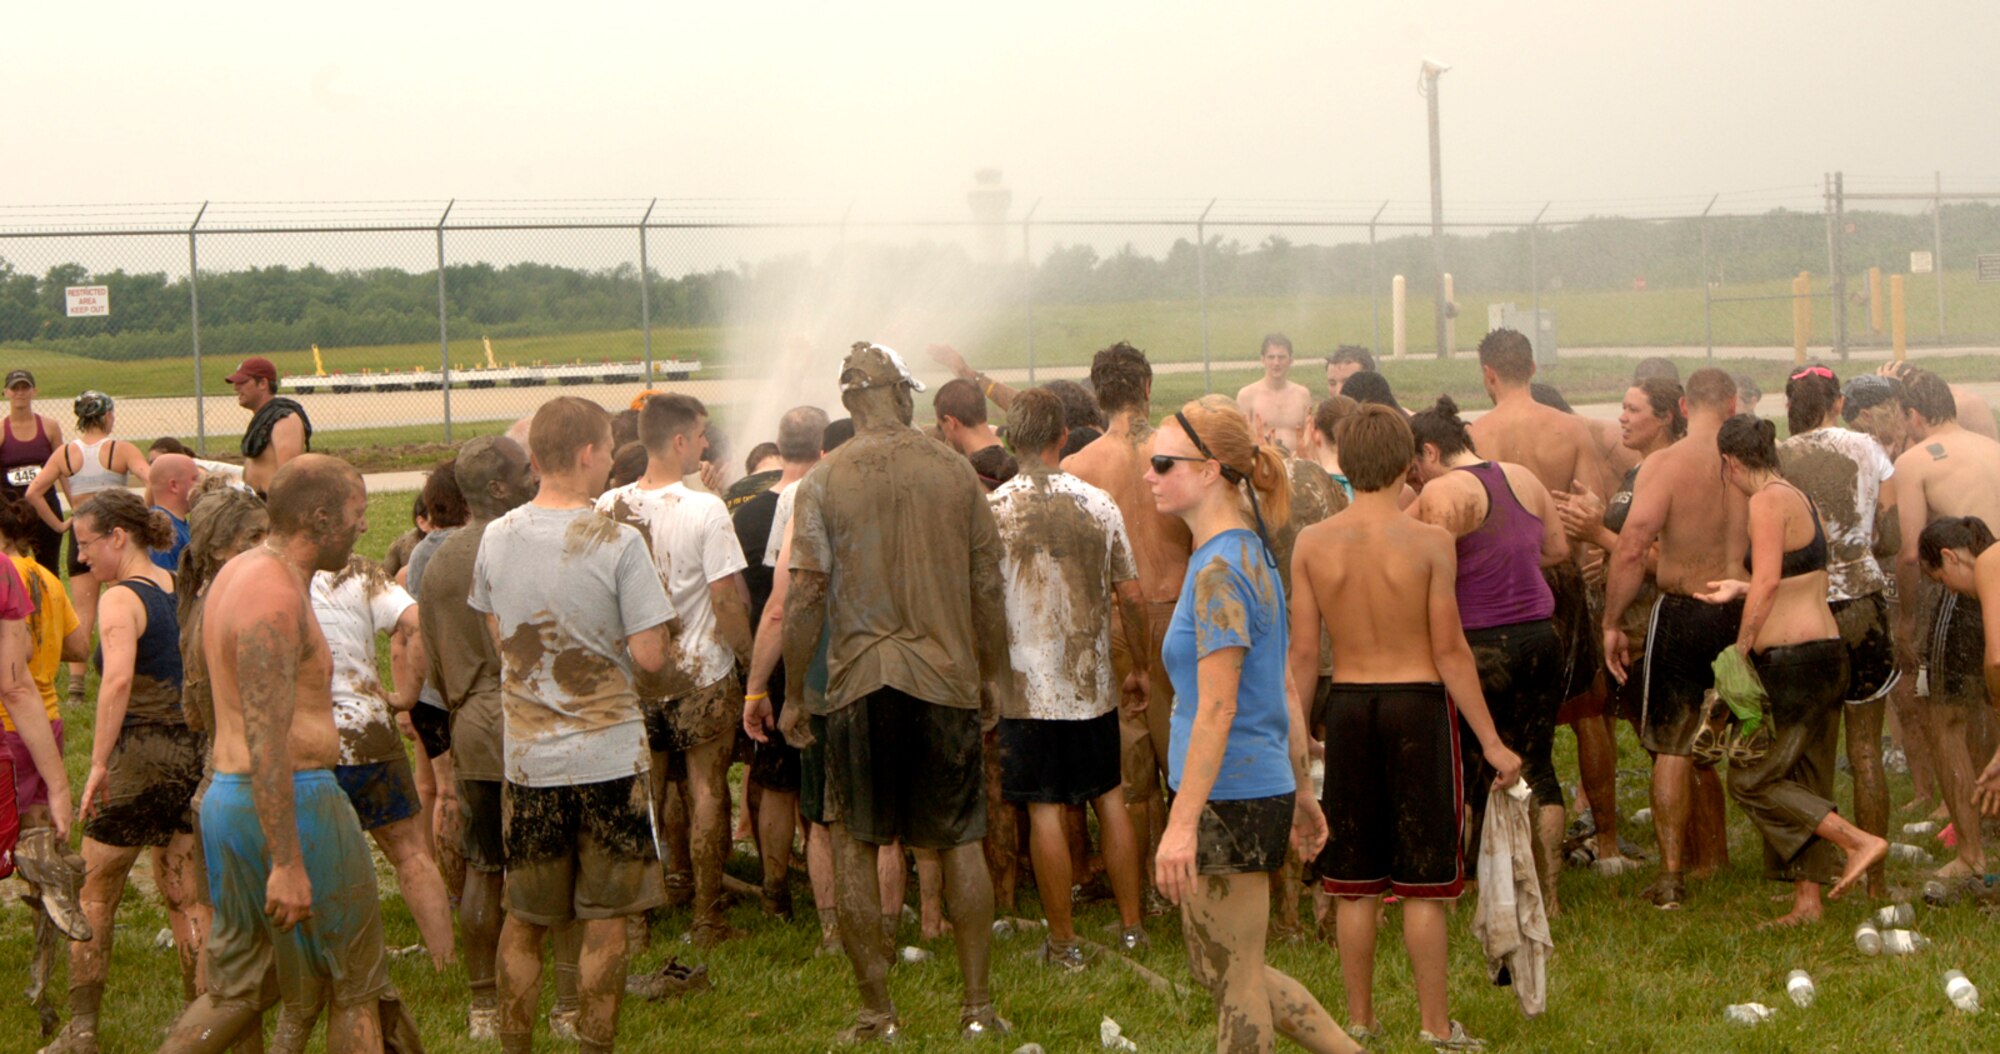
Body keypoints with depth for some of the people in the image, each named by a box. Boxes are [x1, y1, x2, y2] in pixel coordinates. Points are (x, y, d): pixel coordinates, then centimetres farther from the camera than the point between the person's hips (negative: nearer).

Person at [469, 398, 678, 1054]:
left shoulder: (496, 539, 1)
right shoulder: (617, 543, -14)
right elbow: (649, 654, -15)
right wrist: (665, 647, 7)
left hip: (525, 755, 4)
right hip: (608, 754, -4)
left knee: (523, 922, 15)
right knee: (605, 923, 6)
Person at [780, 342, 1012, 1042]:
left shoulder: (823, 481, -4)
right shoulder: (954, 472, 1)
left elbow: (805, 596, -6)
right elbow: (987, 586, 5)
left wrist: (792, 693, 4)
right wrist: (995, 673, 17)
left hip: (860, 683, -2)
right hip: (947, 679, 2)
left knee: (853, 846, 9)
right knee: (960, 841, 11)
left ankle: (876, 1010, 10)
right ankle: (978, 1006, 13)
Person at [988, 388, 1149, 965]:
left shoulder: (992, 509, -9)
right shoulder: (1098, 504, -1)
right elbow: (1131, 596, 2)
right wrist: (1138, 666, 16)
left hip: (1028, 688, -3)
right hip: (1093, 683, 3)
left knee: (1045, 810, 3)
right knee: (1110, 798, 15)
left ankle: (1064, 940, 9)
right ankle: (1131, 926, 22)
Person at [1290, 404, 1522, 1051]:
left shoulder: (1313, 543, -4)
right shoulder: (1428, 541, -12)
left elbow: (1302, 652, -1)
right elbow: (1449, 650, -10)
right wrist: (1492, 743, -3)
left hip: (1347, 706, 3)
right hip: (1418, 705, -3)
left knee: (1354, 884, 12)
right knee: (1423, 883, 5)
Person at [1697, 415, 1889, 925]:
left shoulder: (1768, 501, -13)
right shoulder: (1802, 499, 14)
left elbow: (1767, 582, -20)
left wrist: (1740, 651, -13)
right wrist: (1741, 590, 30)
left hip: (1791, 658, -10)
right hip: (1825, 652, 10)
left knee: (1751, 780, -3)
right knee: (1801, 782, 12)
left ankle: (1859, 841, -8)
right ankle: (1807, 902, 13)